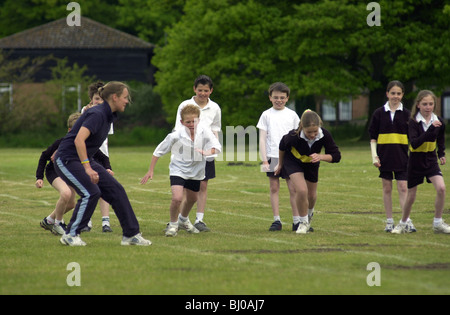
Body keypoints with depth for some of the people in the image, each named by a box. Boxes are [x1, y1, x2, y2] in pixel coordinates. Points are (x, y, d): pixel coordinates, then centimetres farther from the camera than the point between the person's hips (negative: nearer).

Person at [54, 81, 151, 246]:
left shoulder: (108, 116, 9)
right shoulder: (97, 115, -21)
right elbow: (79, 140, -32)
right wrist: (87, 168, -34)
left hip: (84, 160, 9)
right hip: (67, 159, -9)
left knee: (116, 189, 0)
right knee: (91, 192, -24)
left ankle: (131, 234, 5)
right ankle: (70, 235, -10)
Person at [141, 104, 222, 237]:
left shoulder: (204, 131, -18)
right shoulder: (176, 136, -23)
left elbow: (217, 146, -24)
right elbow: (159, 151, -11)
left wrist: (208, 152, -46)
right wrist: (150, 170, -10)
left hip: (196, 171, 4)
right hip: (178, 170, -4)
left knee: (192, 199, 22)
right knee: (177, 198, -22)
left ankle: (183, 220, 53)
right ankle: (173, 224, 5)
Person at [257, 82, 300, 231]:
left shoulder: (292, 115, 8)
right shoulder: (266, 115, 5)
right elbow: (262, 139, 3)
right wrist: (264, 160, -4)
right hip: (272, 156, 0)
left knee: (293, 188, -3)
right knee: (274, 188, 1)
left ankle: (296, 220, 1)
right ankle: (276, 220, 6)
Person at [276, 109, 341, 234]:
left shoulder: (324, 135, -33)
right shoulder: (294, 136, -38)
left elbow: (336, 156, -24)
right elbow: (282, 146, -14)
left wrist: (320, 157, -44)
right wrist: (280, 164, 2)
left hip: (312, 164, 3)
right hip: (293, 161, -3)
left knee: (311, 195, 16)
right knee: (301, 190, -22)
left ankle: (309, 214, 51)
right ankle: (303, 222, 1)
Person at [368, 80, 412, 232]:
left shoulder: (406, 114, 2)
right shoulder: (379, 113, 2)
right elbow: (373, 137, 5)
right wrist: (374, 155, -4)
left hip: (402, 157, -1)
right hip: (385, 157, 1)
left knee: (403, 188, -6)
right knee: (387, 188, 6)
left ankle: (407, 220, -7)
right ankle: (389, 221, 13)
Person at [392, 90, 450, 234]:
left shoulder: (438, 121, -3)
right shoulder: (414, 122, -16)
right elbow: (414, 143, -30)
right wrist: (430, 130, -37)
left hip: (431, 160, 3)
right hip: (415, 162, -2)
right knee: (411, 196, 7)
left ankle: (438, 223, -5)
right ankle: (403, 224, 31)